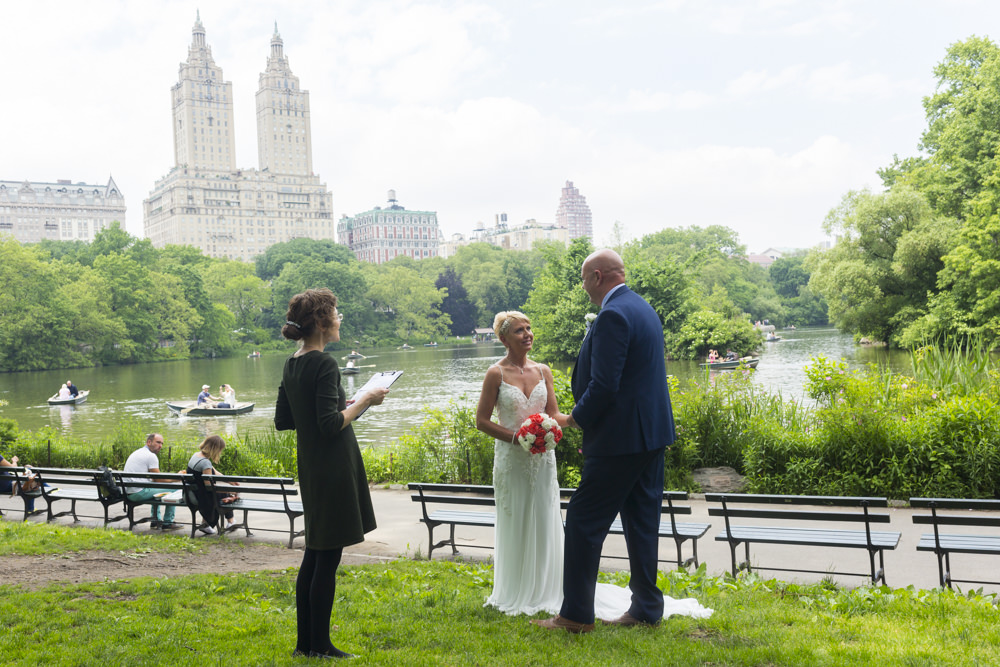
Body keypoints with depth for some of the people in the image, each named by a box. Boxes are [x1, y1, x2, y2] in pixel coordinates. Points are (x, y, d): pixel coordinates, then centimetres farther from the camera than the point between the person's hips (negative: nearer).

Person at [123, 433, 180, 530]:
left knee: (155, 489, 35)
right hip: (139, 492, -10)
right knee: (173, 489, -3)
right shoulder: (151, 456, -10)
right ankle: (167, 523, 5)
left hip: (127, 492, 10)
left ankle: (155, 520, 32)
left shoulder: (136, 453, 21)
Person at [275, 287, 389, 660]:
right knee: (327, 558, 0)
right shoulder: (324, 364, -18)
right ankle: (319, 646, 10)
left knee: (314, 554, 16)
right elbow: (331, 425, -23)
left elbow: (283, 420, 14)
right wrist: (364, 402, -11)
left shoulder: (292, 364, 9)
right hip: (333, 469, -9)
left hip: (310, 469, 9)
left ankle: (305, 642, 24)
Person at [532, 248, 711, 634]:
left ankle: (576, 615, 6)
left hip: (621, 439, -10)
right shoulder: (643, 308, 14)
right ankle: (646, 609, 22)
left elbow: (603, 385, -23)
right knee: (642, 521, 14)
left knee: (584, 522, -1)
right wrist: (587, 417, 16)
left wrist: (576, 418, -6)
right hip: (652, 432, 10)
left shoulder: (613, 316, -18)